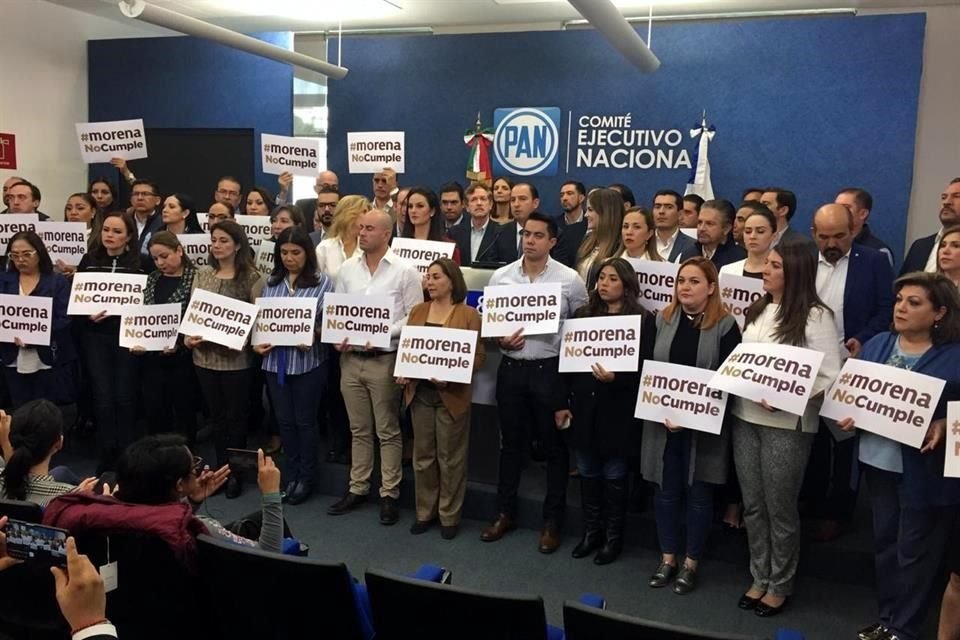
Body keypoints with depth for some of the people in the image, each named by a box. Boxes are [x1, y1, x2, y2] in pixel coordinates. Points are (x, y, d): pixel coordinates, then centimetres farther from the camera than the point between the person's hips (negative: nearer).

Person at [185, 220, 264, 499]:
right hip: (205, 355, 4)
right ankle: (221, 469, 26)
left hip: (236, 358, -4)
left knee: (235, 417, 7)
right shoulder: (202, 274, 8)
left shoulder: (251, 278, -6)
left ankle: (235, 473, 20)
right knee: (216, 416, 14)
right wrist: (188, 336, -7)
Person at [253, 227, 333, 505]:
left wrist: (314, 335, -24)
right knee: (284, 420, 13)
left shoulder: (323, 282, -4)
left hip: (308, 361, -4)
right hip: (275, 361, 4)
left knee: (305, 420, 8)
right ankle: (291, 475, 28)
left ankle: (306, 477, 23)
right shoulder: (271, 282, 9)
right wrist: (256, 343, -4)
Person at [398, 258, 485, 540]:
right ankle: (425, 512, 25)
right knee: (423, 456, 12)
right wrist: (402, 372, -6)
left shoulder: (468, 314, -4)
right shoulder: (417, 311, 11)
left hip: (451, 395, -4)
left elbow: (478, 356, -8)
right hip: (419, 393, 4)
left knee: (450, 458, 6)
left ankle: (450, 516, 19)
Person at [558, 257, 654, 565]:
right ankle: (591, 531, 28)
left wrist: (614, 378, -25)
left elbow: (642, 368, -8)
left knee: (614, 475, 7)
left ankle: (613, 537, 22)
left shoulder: (642, 320, -4)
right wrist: (561, 403, 2)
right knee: (587, 472, 13)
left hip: (617, 410, -4)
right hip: (583, 407, 4)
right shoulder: (582, 314, 7)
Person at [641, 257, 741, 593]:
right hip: (662, 421, 3)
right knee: (665, 490, 11)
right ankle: (668, 558, 26)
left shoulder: (725, 325, -7)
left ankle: (691, 563, 24)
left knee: (698, 494, 9)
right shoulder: (663, 319, 5)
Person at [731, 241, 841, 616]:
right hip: (745, 417, 6)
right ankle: (760, 578, 31)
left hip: (787, 424, -6)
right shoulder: (757, 311, 10)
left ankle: (780, 586, 26)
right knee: (753, 505, 14)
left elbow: (831, 377, -13)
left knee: (779, 508, 8)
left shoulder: (816, 316, -11)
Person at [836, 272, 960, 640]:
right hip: (879, 460, 5)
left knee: (915, 551, 7)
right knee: (884, 542, 17)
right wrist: (847, 415, -10)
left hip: (923, 469, -5)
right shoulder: (877, 345, 5)